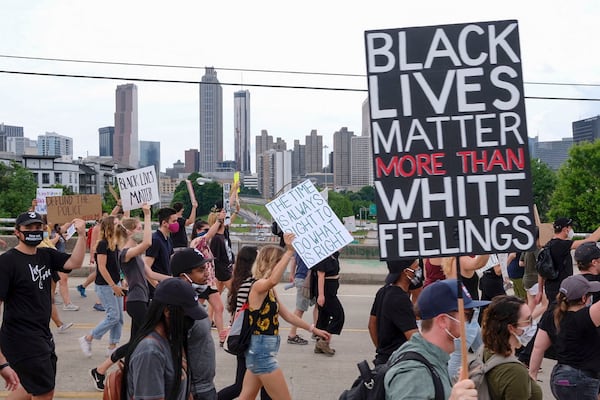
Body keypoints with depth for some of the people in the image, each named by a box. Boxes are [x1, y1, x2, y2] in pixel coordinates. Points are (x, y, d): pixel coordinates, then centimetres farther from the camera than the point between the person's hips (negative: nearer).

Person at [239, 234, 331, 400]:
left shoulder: (270, 290, 12)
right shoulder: (259, 286, -17)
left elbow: (287, 315, 20)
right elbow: (273, 280, -42)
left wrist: (313, 329, 22)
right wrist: (289, 252, -44)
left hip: (260, 351, 10)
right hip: (261, 351, -10)